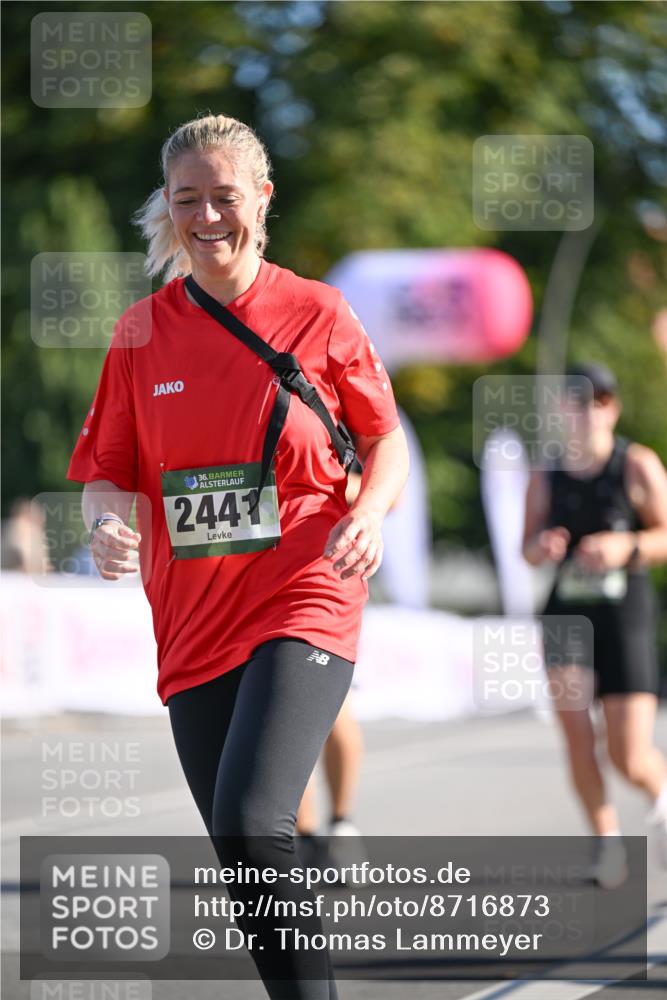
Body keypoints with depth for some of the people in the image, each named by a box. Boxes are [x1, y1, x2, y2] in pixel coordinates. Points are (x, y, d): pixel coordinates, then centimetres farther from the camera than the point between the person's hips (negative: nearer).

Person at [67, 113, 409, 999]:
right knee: (245, 861, 7)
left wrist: (369, 513, -11)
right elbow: (105, 471, 10)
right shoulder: (142, 331, 6)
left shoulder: (317, 314, -1)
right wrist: (107, 523, -13)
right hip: (192, 622, 4)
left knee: (250, 822, -24)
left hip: (304, 603, -4)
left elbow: (386, 439, 10)